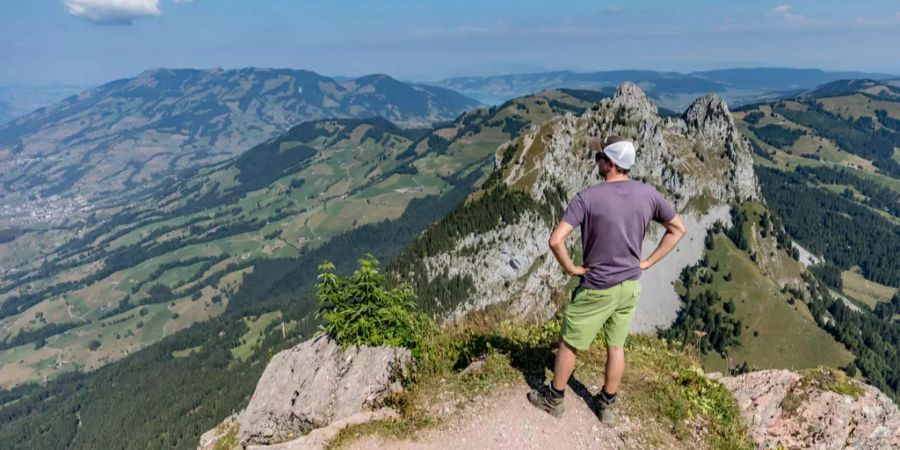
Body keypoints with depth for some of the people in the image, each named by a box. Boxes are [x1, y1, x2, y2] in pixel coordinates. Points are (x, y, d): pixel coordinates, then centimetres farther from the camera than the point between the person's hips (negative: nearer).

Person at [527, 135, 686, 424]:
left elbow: (556, 240, -28)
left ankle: (554, 398, 30)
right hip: (630, 286, 5)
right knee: (616, 346, 19)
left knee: (569, 343, 13)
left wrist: (571, 268, -11)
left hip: (597, 288, -5)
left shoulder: (588, 197, -21)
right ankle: (607, 404, 34)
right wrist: (646, 263, 6)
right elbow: (678, 229, 7)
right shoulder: (648, 194, -5)